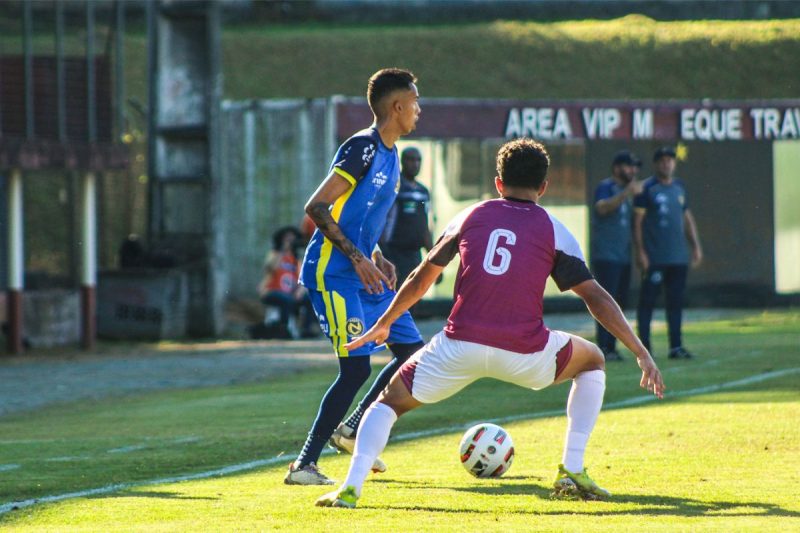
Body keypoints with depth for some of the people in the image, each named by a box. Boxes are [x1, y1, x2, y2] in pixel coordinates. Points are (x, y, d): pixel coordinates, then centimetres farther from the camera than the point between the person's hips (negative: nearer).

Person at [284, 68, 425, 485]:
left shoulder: (389, 155, 15)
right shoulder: (363, 149, -15)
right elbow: (317, 208, -19)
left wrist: (378, 258, 10)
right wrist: (358, 258, -20)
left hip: (364, 275, 10)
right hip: (333, 274, -10)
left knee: (412, 350, 8)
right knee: (356, 367, -14)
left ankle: (351, 430, 18)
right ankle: (303, 465, -10)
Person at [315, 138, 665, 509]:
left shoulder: (471, 217, 15)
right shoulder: (554, 232, 9)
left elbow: (421, 279, 24)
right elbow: (596, 298, 5)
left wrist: (382, 325, 37)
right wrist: (641, 353, 7)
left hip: (460, 346, 1)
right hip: (523, 353, -1)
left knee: (390, 402, 18)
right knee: (593, 361, 28)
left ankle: (350, 488, -6)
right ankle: (572, 471, 18)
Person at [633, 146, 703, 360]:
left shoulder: (679, 187, 14)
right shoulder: (647, 188, -4)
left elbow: (687, 218, 21)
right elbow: (637, 221, -7)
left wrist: (695, 246, 14)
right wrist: (640, 252, -14)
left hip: (679, 256, 6)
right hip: (654, 258, -6)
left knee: (676, 302, 6)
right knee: (647, 300, -4)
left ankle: (676, 346, 9)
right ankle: (644, 347, -1)